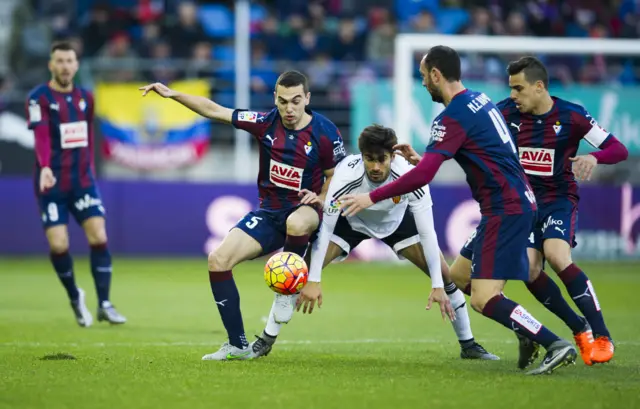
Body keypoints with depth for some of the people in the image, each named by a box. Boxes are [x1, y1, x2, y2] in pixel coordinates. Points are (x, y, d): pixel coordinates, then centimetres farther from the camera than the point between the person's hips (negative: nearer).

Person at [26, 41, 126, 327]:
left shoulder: (85, 98, 8)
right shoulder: (39, 98, -9)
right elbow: (41, 136, -25)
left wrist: (88, 169, 13)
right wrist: (45, 167, -39)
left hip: (83, 181, 4)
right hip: (52, 184, -4)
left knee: (99, 238, -7)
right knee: (58, 245, -9)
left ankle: (104, 304, 1)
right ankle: (75, 298, 17)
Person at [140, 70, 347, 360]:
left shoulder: (325, 133, -12)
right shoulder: (266, 122, -4)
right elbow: (216, 111, 0)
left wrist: (321, 199, -19)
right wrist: (172, 94, -6)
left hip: (303, 210, -4)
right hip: (268, 212, 4)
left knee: (297, 223, -42)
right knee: (218, 260, -12)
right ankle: (238, 345, -3)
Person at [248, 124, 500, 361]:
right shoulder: (346, 175, -38)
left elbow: (427, 232, -30)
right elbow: (325, 228, -32)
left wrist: (438, 286, -33)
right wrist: (313, 281, -34)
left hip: (398, 222, 1)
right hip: (350, 221, -1)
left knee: (445, 273, -9)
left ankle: (468, 345, 9)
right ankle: (266, 341, -3)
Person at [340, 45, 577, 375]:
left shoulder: (453, 117, -15)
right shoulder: (479, 100, 13)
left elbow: (423, 176, -22)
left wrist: (372, 197, -16)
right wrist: (421, 158, 26)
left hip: (505, 210, -10)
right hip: (517, 203, 10)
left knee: (483, 299, -12)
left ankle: (556, 345, -16)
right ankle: (529, 334, 12)